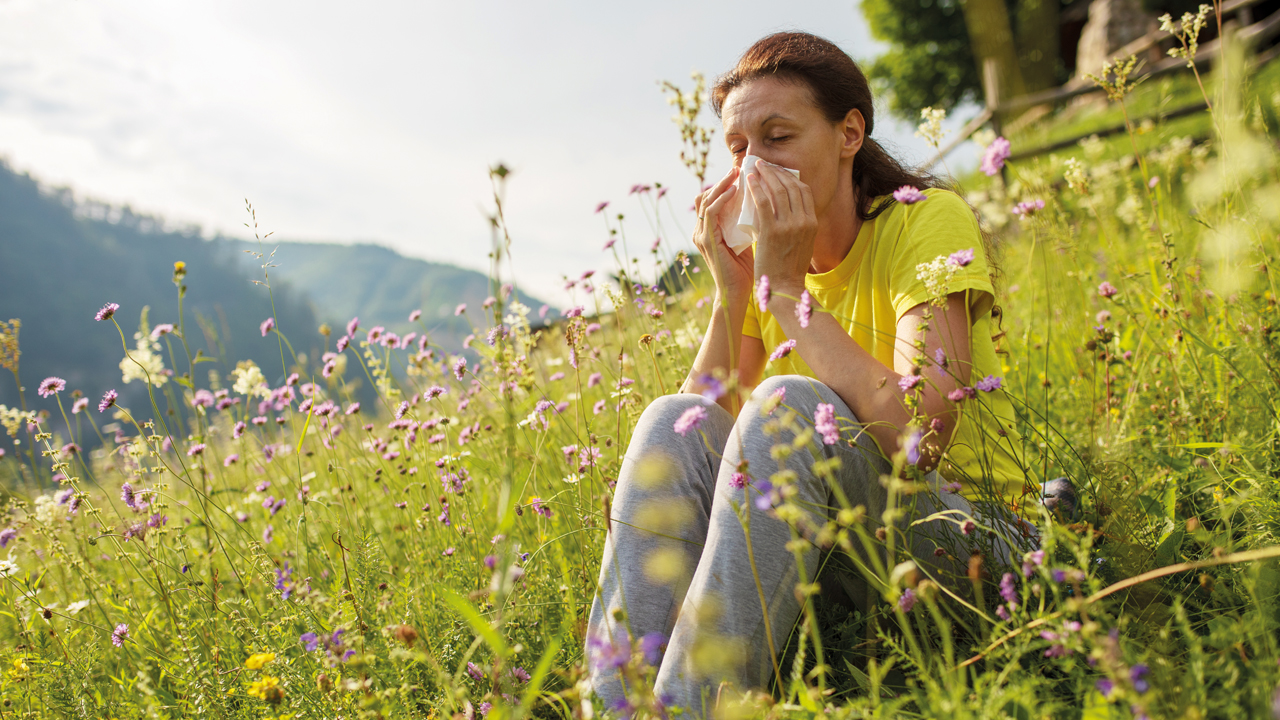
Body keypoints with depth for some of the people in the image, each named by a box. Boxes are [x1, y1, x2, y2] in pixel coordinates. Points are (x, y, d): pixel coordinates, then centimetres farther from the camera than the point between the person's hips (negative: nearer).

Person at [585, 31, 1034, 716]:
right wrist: (730, 291, -13)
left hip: (959, 538, -5)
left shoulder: (928, 222, -11)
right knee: (673, 422, -20)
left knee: (787, 405, -31)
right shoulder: (763, 258, 5)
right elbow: (703, 442, -4)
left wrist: (787, 287, -21)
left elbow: (921, 435, -27)